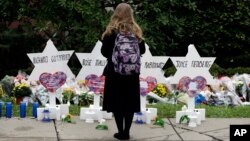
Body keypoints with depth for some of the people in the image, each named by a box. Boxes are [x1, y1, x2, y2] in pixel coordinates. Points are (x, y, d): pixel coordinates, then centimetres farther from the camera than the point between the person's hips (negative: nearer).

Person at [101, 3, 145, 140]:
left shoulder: (111, 31, -9)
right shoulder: (136, 31, 0)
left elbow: (104, 51, -6)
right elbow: (142, 50, 6)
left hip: (114, 71, -2)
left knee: (117, 102, 6)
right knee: (130, 102, 10)